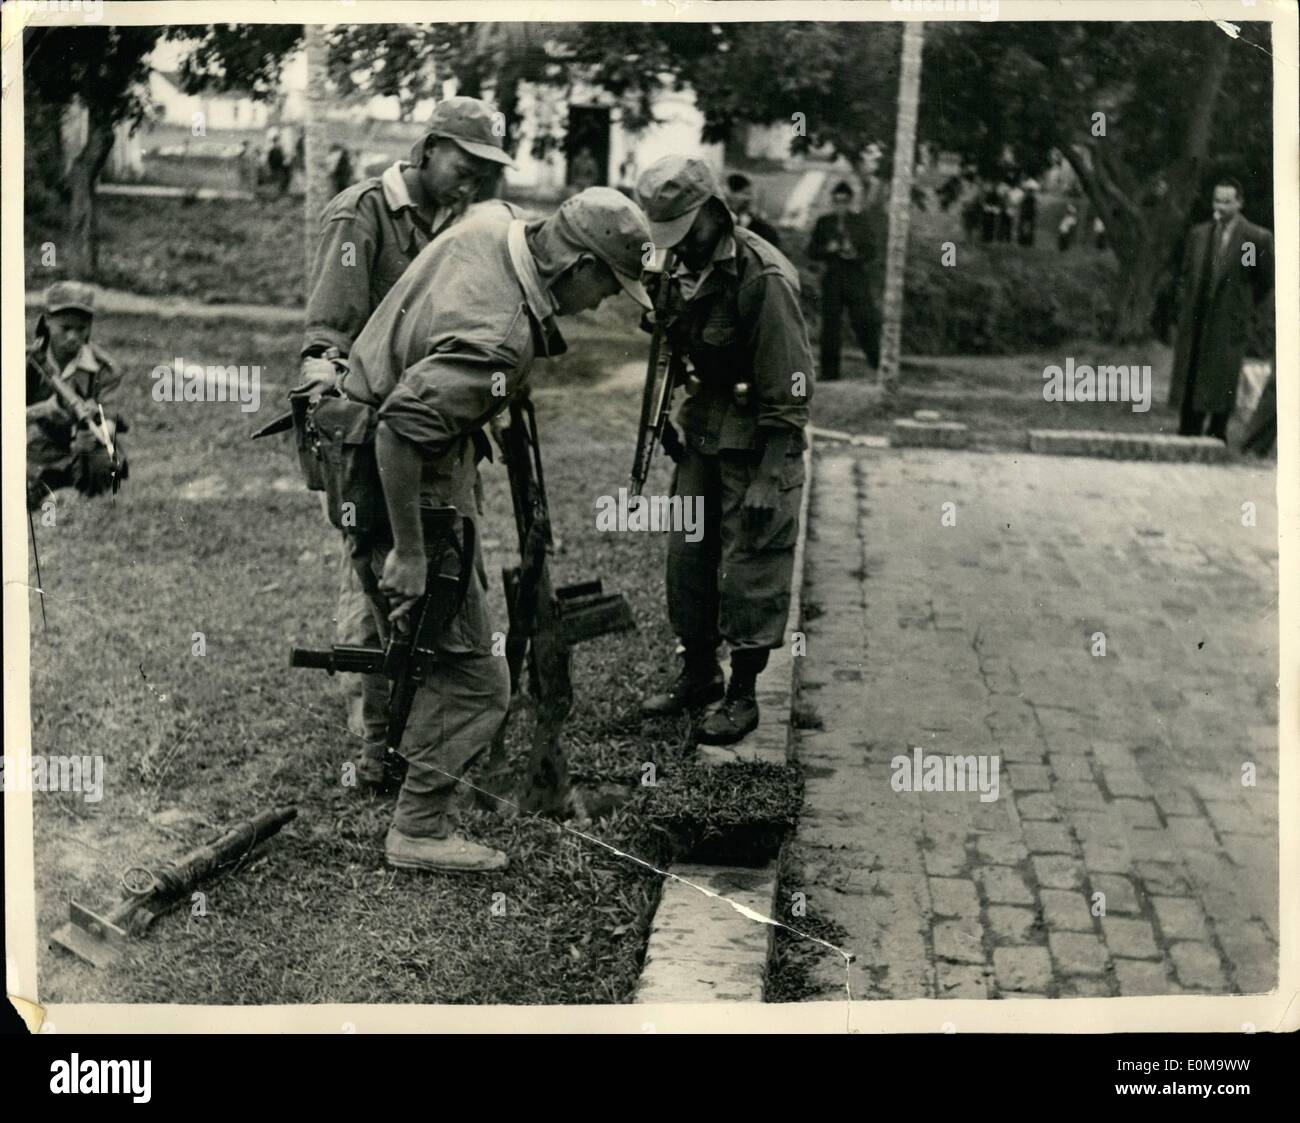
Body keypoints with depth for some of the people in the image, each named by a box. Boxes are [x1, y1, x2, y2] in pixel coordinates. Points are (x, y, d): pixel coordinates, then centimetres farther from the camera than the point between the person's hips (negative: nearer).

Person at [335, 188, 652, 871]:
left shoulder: (494, 222, -5)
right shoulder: (500, 336, -33)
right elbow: (400, 429, -36)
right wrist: (408, 553, -29)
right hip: (411, 481, -11)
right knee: (472, 674, -3)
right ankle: (420, 829, 7)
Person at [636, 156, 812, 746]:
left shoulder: (764, 277, -20)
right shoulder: (688, 266, 6)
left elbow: (788, 388, -20)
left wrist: (769, 477, -21)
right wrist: (668, 422, 16)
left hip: (756, 441, -8)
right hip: (702, 433, 8)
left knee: (750, 571, -1)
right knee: (687, 557, 12)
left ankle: (742, 695, 10)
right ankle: (698, 673, 27)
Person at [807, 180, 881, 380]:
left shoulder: (862, 221, 5)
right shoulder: (823, 223, 10)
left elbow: (874, 251, 3)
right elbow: (812, 251, 9)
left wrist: (856, 254, -15)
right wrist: (827, 249, -11)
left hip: (857, 279, -2)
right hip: (832, 279, 2)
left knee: (864, 322, -6)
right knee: (830, 324, 0)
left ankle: (879, 363, 5)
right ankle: (829, 370, 5)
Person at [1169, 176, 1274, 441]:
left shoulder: (1258, 238, -5)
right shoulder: (1198, 234, 9)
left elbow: (1266, 280, 4)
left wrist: (1243, 307, 6)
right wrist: (1186, 305, 9)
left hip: (1228, 324, -4)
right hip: (1195, 322, 4)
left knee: (1221, 387, -4)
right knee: (1189, 384, 5)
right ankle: (1188, 437, 12)